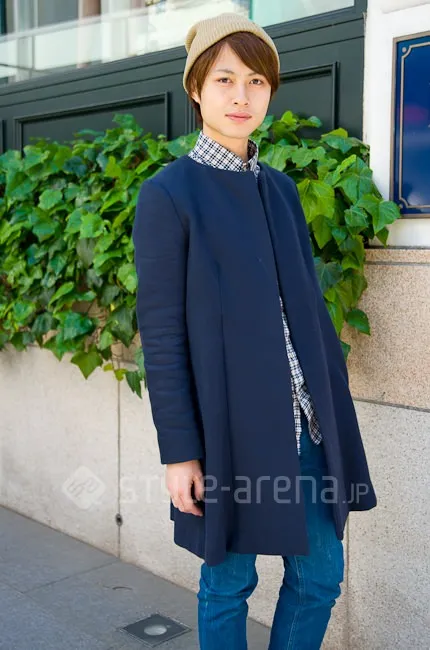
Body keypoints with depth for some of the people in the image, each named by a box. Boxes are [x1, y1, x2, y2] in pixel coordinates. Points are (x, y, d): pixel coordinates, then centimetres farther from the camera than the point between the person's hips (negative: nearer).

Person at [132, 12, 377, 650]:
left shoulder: (280, 188, 10)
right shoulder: (168, 194, -7)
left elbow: (308, 307, 11)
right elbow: (161, 334, -10)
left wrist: (333, 412, 10)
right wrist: (179, 453, -12)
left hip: (302, 424, 6)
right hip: (230, 426, -5)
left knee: (321, 572, 13)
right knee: (229, 581, 10)